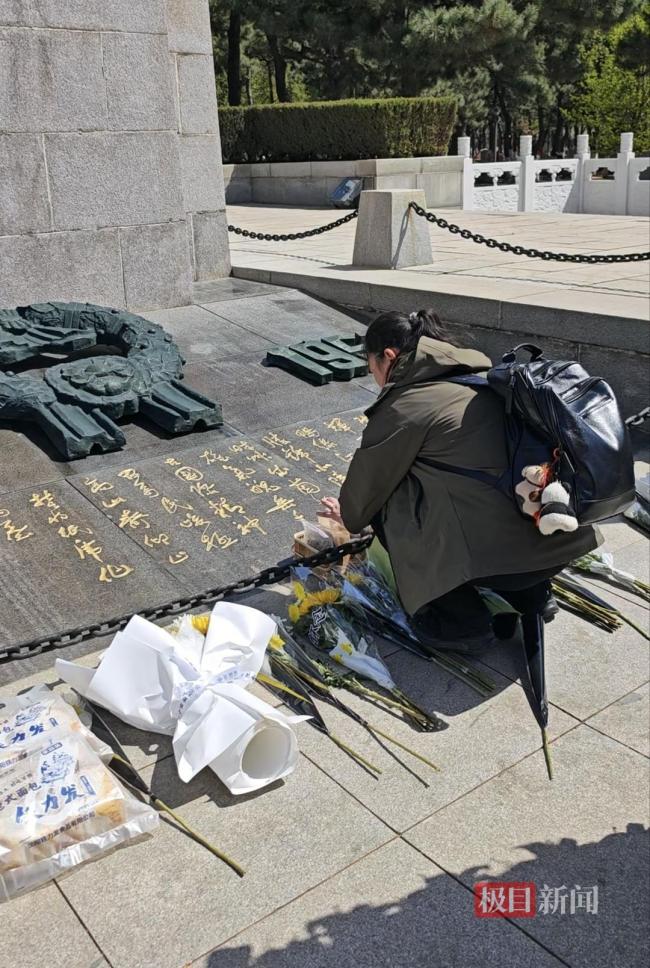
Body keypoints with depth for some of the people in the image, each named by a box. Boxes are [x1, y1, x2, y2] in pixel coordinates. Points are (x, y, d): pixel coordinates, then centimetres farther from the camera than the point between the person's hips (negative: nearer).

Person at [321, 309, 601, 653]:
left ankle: (464, 621, 9)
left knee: (389, 504, 11)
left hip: (500, 555, -8)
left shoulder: (406, 404, -7)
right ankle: (532, 594, 22)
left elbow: (371, 478, 7)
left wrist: (350, 516, 31)